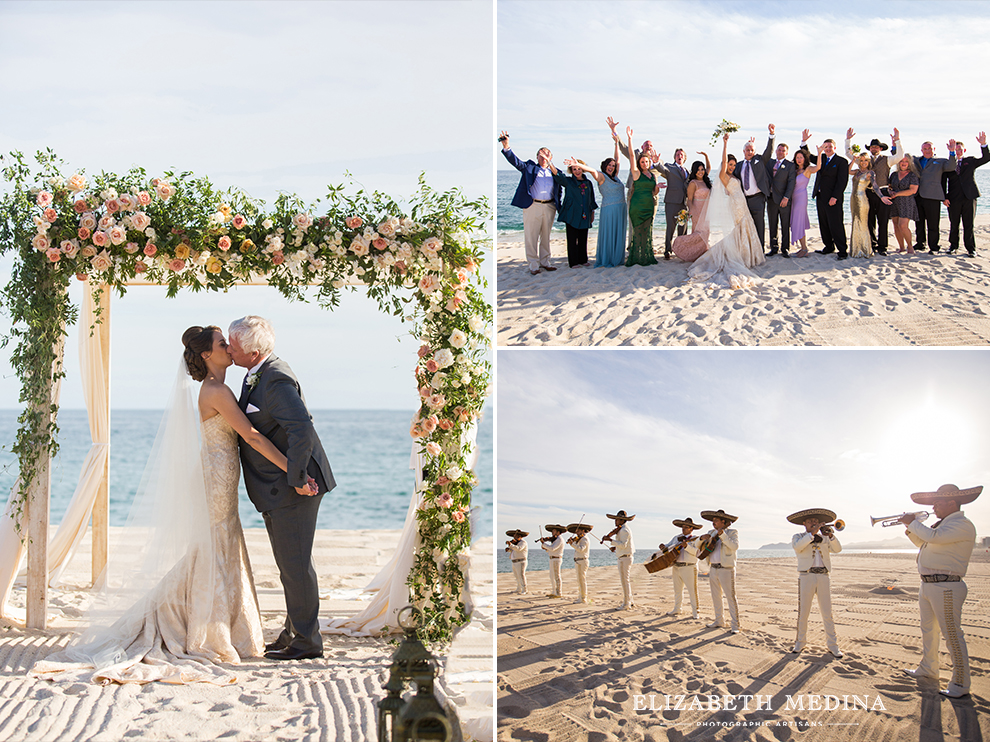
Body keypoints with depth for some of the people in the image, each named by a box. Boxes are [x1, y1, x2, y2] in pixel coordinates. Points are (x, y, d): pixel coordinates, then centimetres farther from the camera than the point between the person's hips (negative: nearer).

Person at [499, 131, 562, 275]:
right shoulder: (530, 168, 6)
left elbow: (558, 192, 14)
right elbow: (515, 161, -7)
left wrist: (559, 207, 5)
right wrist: (506, 147, -22)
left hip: (549, 207, 3)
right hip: (532, 207, -3)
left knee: (545, 236, 12)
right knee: (531, 237, -2)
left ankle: (545, 262, 23)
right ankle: (533, 265, 4)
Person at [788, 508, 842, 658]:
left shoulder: (824, 538, 15)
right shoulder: (798, 537, 7)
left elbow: (837, 549, -1)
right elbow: (797, 546, -17)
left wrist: (831, 536, -17)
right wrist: (812, 533, -22)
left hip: (823, 577, 2)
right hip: (806, 576, -2)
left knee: (827, 613, 1)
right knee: (803, 612, 0)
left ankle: (832, 645, 5)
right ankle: (800, 642, 12)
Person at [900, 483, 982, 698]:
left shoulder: (962, 525, -15)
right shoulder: (944, 524, 16)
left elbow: (933, 537, -28)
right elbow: (923, 543, 29)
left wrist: (913, 523, -13)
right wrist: (911, 528, 12)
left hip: (946, 588, -10)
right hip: (928, 585, 10)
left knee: (952, 635, -7)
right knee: (928, 629, 21)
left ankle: (960, 685, -3)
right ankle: (928, 668, 37)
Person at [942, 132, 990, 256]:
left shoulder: (970, 161, 10)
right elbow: (943, 182, 6)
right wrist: (944, 197, -4)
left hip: (969, 197, 0)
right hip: (953, 199, 0)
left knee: (969, 225, 0)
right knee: (954, 224, 6)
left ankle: (971, 248, 6)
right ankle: (953, 245, 19)